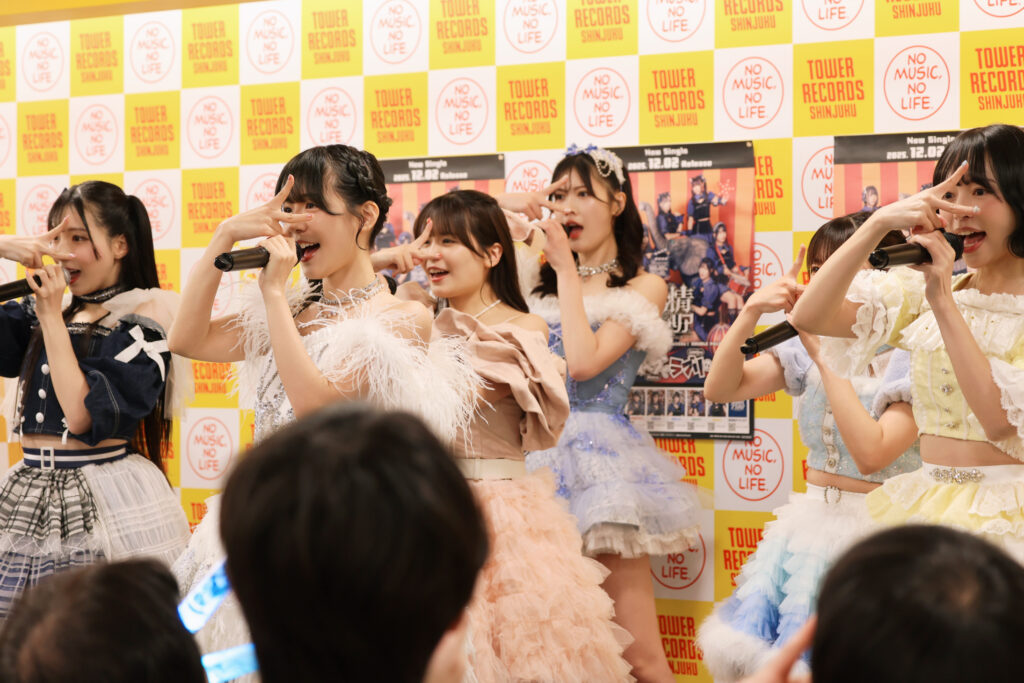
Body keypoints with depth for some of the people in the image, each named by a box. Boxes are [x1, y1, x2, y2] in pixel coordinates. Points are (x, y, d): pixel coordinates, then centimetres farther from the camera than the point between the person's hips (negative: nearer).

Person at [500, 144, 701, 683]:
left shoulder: (643, 286, 3)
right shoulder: (540, 279, 17)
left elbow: (584, 362, -11)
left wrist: (567, 269, -5)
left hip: (599, 458, -4)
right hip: (536, 456, 4)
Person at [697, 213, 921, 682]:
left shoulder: (908, 359, -11)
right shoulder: (809, 348, 7)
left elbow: (872, 453, -22)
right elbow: (720, 389, 3)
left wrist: (826, 357, -21)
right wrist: (750, 313, -11)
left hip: (874, 525, -5)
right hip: (810, 517, 6)